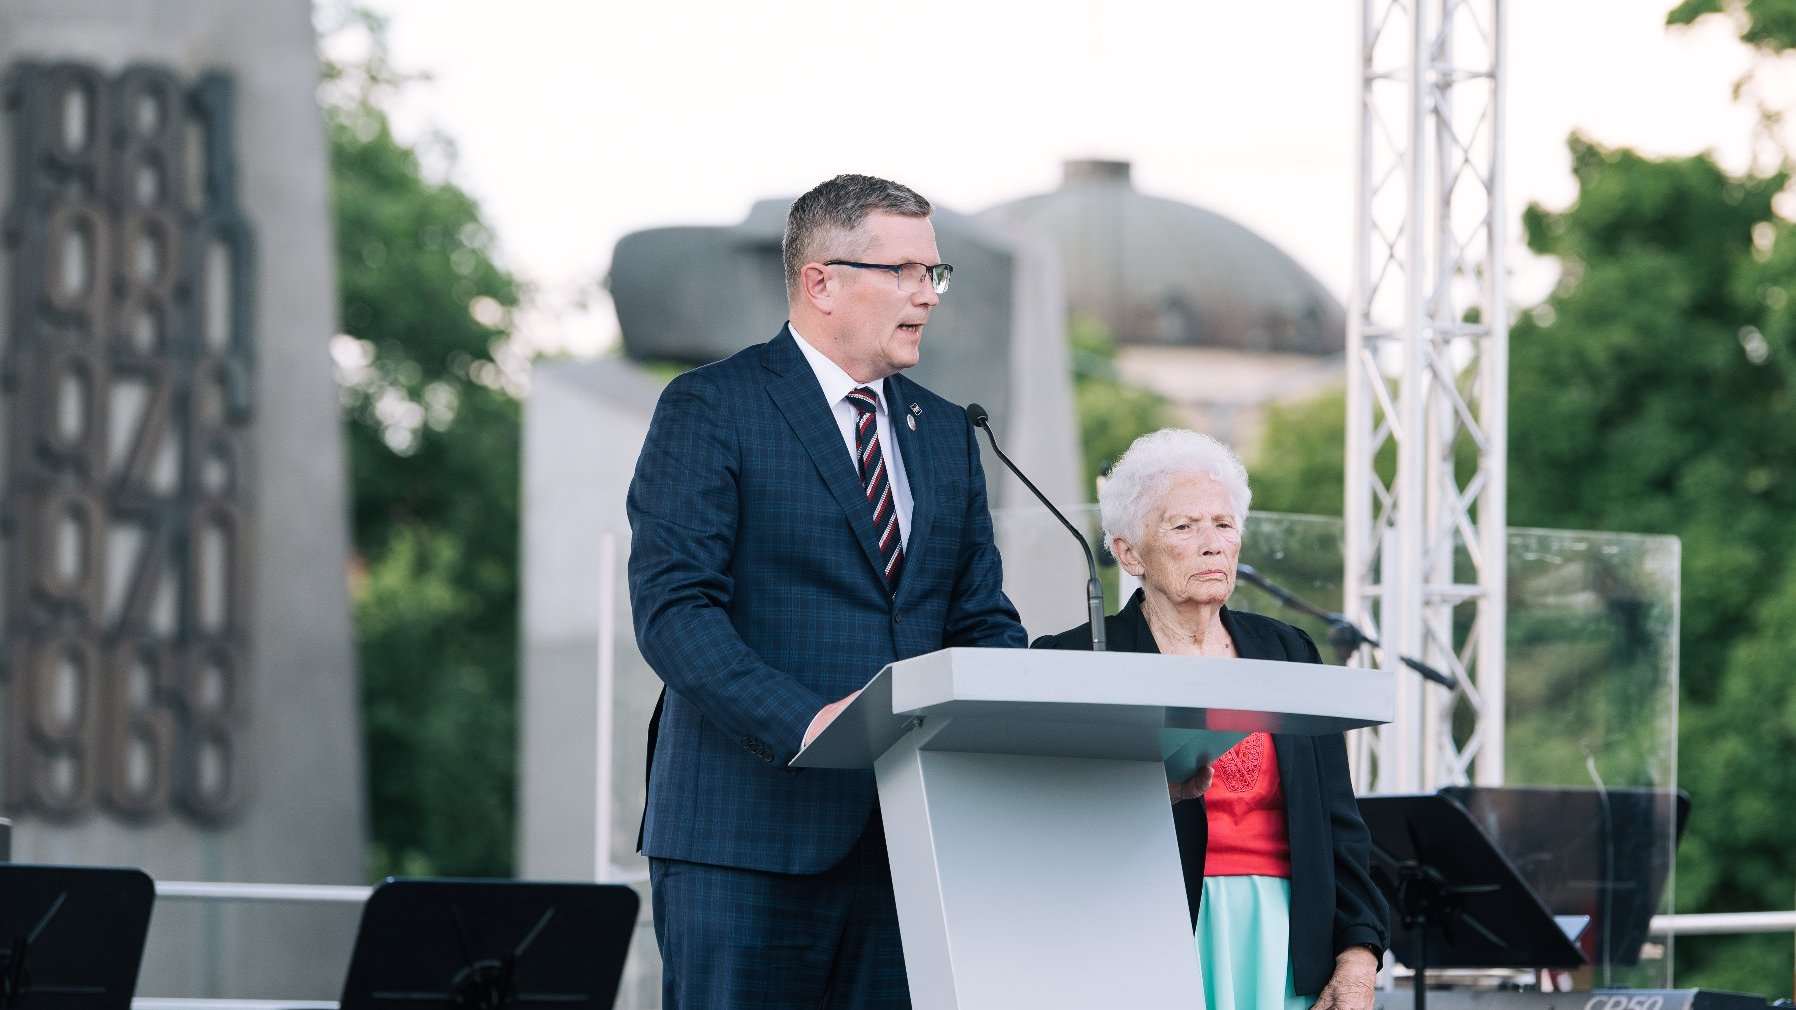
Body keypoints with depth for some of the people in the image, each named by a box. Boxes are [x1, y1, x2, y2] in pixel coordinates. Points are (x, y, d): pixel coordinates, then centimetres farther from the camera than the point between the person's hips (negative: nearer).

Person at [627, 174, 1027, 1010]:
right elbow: (672, 610, -12)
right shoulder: (710, 409, -2)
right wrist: (802, 721, -26)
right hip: (746, 841, -6)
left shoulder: (944, 432, 20)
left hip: (904, 842, 6)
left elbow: (981, 618, 18)